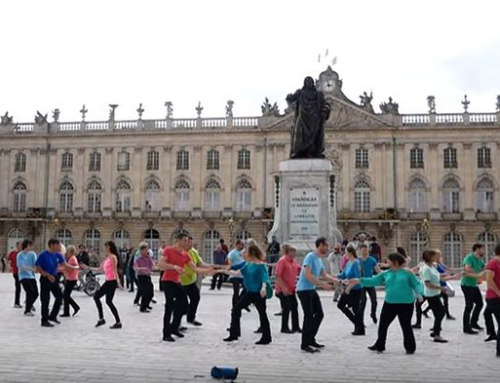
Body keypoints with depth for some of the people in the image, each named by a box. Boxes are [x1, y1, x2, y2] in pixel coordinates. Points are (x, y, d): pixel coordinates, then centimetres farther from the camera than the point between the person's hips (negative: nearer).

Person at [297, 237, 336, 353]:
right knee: (309, 316, -8)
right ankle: (304, 344, 1)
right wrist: (323, 284, -24)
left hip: (312, 290, 9)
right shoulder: (310, 257, -16)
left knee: (319, 314, 12)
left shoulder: (319, 260, 12)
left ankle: (311, 339, 24)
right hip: (304, 290, -9)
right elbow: (308, 275, -25)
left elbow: (325, 275, 16)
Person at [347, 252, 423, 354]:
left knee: (406, 326, 5)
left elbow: (416, 284, -4)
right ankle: (379, 346, 25)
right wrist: (360, 281, -2)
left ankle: (410, 348, 23)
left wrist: (419, 293, -22)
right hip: (390, 303, 5)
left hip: (405, 304, -5)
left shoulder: (407, 272, -4)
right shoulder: (386, 273, 8)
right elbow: (373, 281, 7)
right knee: (383, 325, 9)